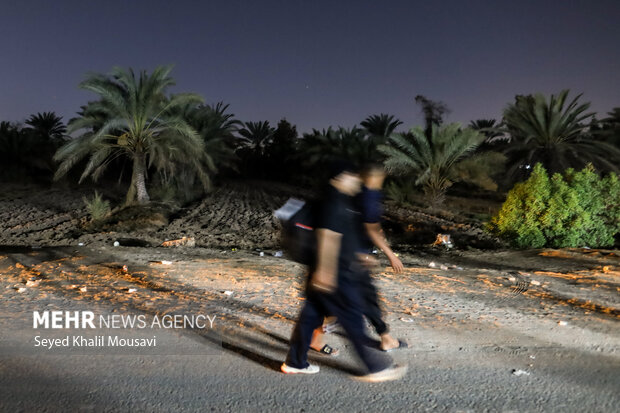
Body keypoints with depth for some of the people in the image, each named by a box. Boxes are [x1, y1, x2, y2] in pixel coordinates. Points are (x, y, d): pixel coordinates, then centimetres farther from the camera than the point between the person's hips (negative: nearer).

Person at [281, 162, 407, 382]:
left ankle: (295, 362, 25)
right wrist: (325, 272, -26)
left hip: (338, 271, 10)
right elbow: (328, 237, -24)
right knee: (353, 320, 0)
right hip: (335, 274, -10)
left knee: (311, 315, 14)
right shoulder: (335, 203, -17)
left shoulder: (340, 200, 15)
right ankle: (376, 367, 13)